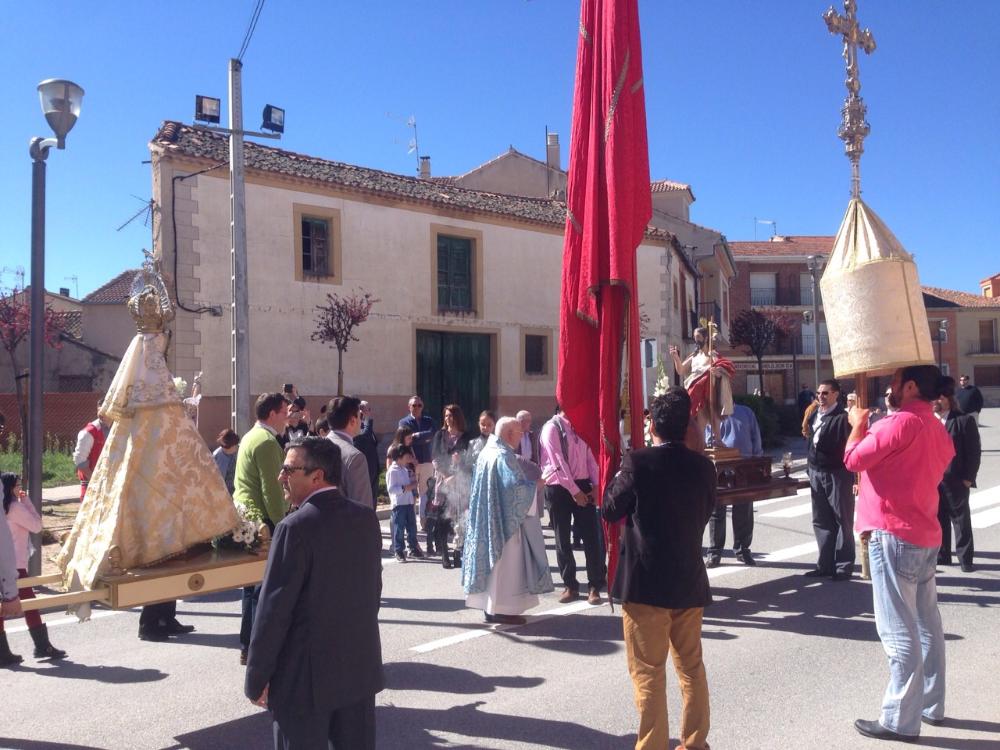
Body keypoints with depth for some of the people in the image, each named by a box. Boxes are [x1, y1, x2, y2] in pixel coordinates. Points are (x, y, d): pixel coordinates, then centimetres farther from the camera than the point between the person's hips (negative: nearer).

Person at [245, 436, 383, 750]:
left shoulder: (296, 527, -18)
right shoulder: (367, 518, 1)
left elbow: (274, 609, -16)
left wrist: (256, 678, -6)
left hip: (306, 675, -6)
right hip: (361, 666, 6)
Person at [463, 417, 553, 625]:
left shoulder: (486, 452, 9)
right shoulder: (504, 456, -18)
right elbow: (517, 487, -26)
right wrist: (537, 483, -10)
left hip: (487, 520, 9)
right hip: (504, 520, -9)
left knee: (492, 559, 15)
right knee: (505, 562, -1)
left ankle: (490, 606, 22)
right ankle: (502, 609, 3)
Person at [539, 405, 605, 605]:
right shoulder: (552, 428, -8)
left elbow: (590, 455, 8)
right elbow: (558, 463, -13)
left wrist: (595, 485, -2)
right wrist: (574, 491, -14)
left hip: (583, 486, 4)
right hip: (559, 488, -4)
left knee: (591, 536, 1)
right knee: (563, 539, 6)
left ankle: (595, 585, 10)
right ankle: (570, 585, 18)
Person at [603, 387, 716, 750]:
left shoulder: (638, 462, -15)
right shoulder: (704, 466, -1)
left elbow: (610, 510, -5)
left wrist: (619, 473, 8)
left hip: (646, 582, -5)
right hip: (690, 580, 5)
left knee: (648, 673, 4)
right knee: (691, 667, 18)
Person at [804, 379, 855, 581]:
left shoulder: (843, 418, -11)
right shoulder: (814, 415, 11)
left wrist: (855, 477, -18)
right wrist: (810, 467, 15)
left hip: (837, 474, -7)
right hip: (816, 473, 7)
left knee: (842, 521, 4)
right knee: (821, 522, 12)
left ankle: (843, 566, 11)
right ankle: (825, 564, 21)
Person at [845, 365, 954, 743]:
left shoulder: (903, 421, -17)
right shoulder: (937, 429, 14)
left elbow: (853, 459, -13)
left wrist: (858, 425, 3)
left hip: (894, 535, -10)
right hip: (924, 534, 10)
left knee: (899, 631, -5)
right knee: (926, 625, 16)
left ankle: (901, 720, 0)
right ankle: (930, 705, 26)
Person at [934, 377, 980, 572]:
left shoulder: (964, 420, -4)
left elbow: (974, 451, -6)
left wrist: (968, 478, -10)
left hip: (955, 481, -4)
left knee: (960, 520, 6)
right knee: (938, 520, 11)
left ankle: (965, 559, 14)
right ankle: (942, 555, 22)